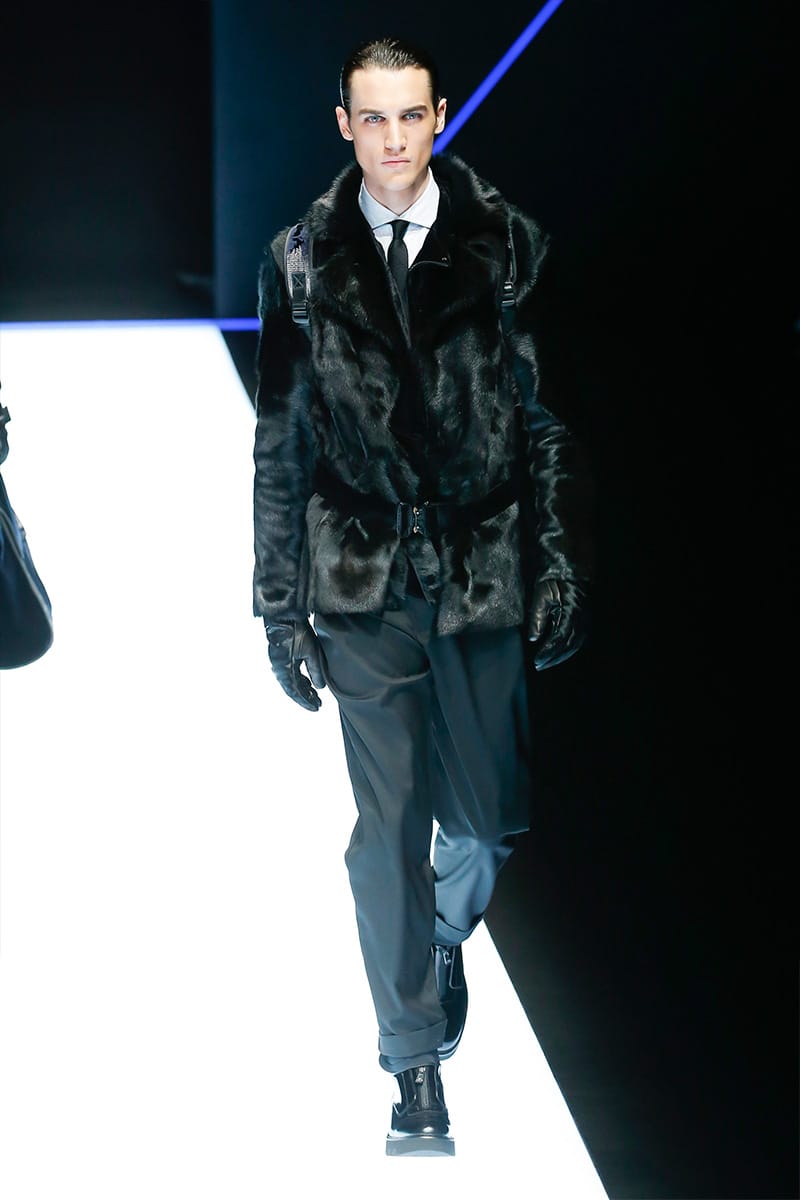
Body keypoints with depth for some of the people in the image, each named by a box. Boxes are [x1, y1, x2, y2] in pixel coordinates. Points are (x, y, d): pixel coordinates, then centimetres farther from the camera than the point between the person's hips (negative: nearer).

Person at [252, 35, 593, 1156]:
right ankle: (414, 1061, 14)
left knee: (488, 817, 8)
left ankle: (447, 936, 42)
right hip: (363, 586, 0)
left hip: (486, 577, 0)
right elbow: (280, 445, 5)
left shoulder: (507, 247, 1)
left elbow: (551, 419, 2)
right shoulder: (301, 263, 2)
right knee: (388, 825, 2)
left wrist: (562, 566, -3)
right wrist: (280, 605, 3)